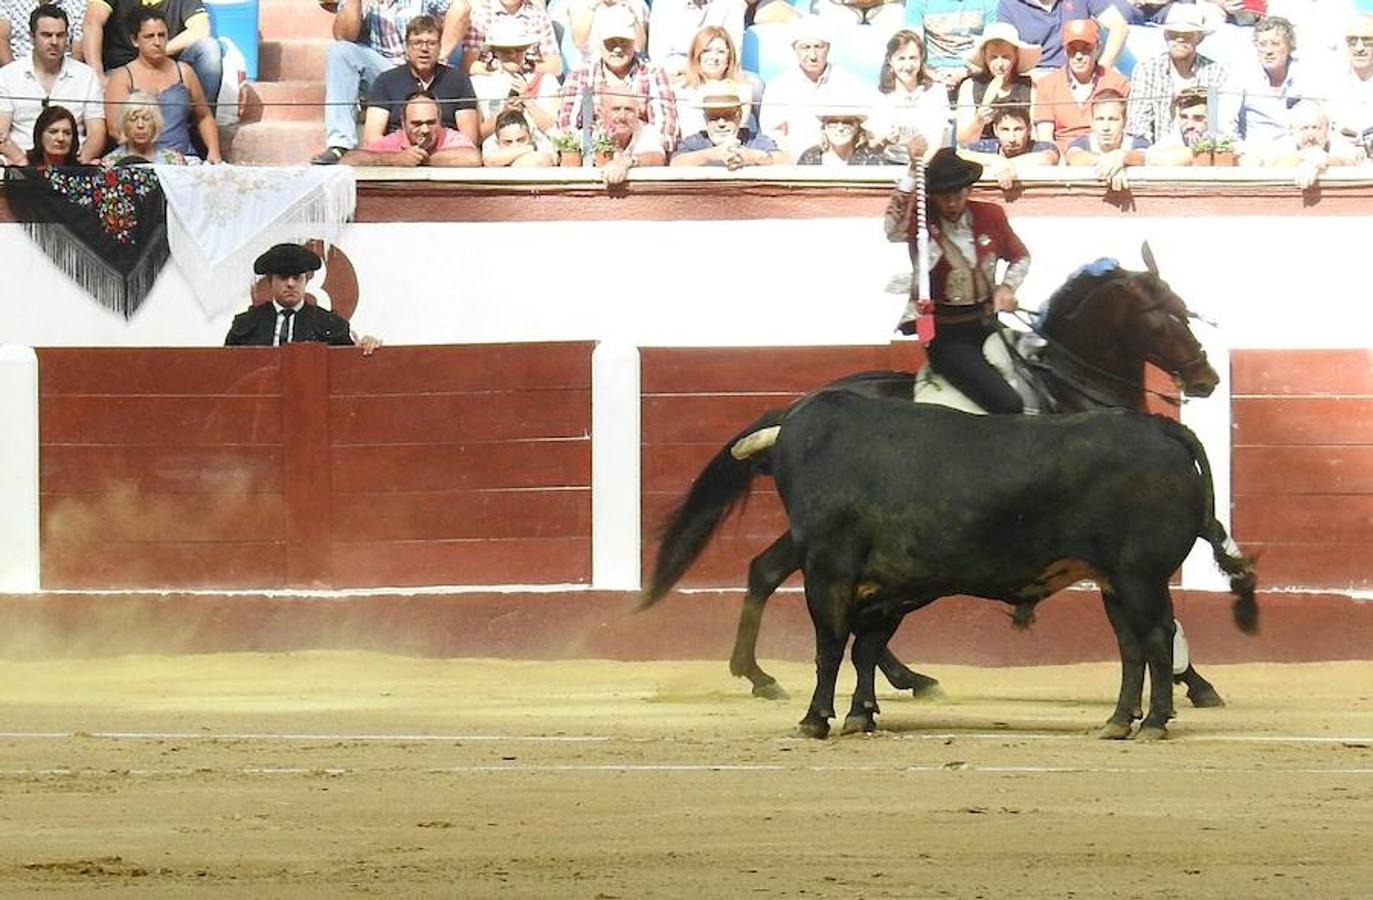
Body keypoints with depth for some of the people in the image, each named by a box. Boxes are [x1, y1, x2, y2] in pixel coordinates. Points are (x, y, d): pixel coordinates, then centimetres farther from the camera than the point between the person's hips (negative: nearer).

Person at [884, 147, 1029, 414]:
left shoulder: (990, 217, 3)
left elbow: (1020, 256, 20)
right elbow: (893, 230, -33)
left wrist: (1007, 287, -1)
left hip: (988, 325, 5)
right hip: (947, 335, -5)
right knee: (1008, 404, -21)